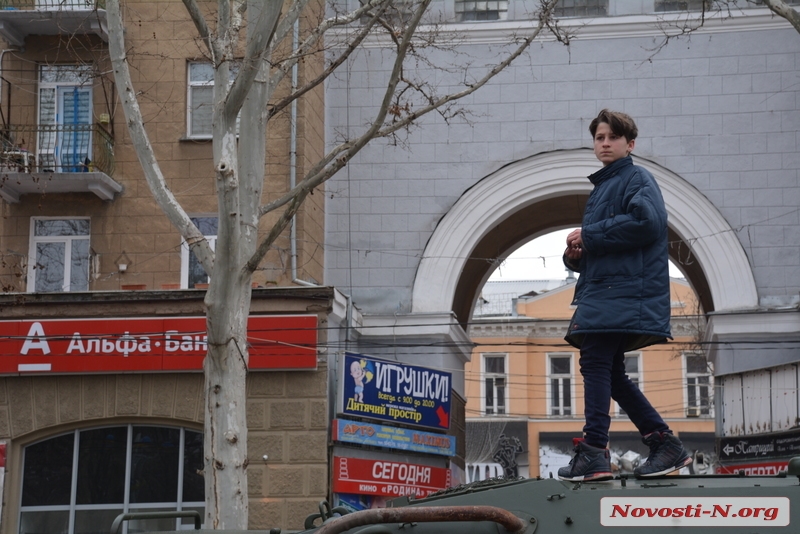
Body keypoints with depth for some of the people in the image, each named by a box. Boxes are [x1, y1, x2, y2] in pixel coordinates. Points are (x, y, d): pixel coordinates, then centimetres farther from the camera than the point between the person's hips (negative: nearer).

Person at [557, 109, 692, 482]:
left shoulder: (637, 179, -1)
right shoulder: (600, 188, 26)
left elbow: (647, 222, -21)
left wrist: (588, 235, -14)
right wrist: (575, 254, 5)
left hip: (624, 292, -10)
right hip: (602, 292, 10)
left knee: (595, 363, -17)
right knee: (610, 374, 9)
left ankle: (593, 452, -20)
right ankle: (665, 444, 12)